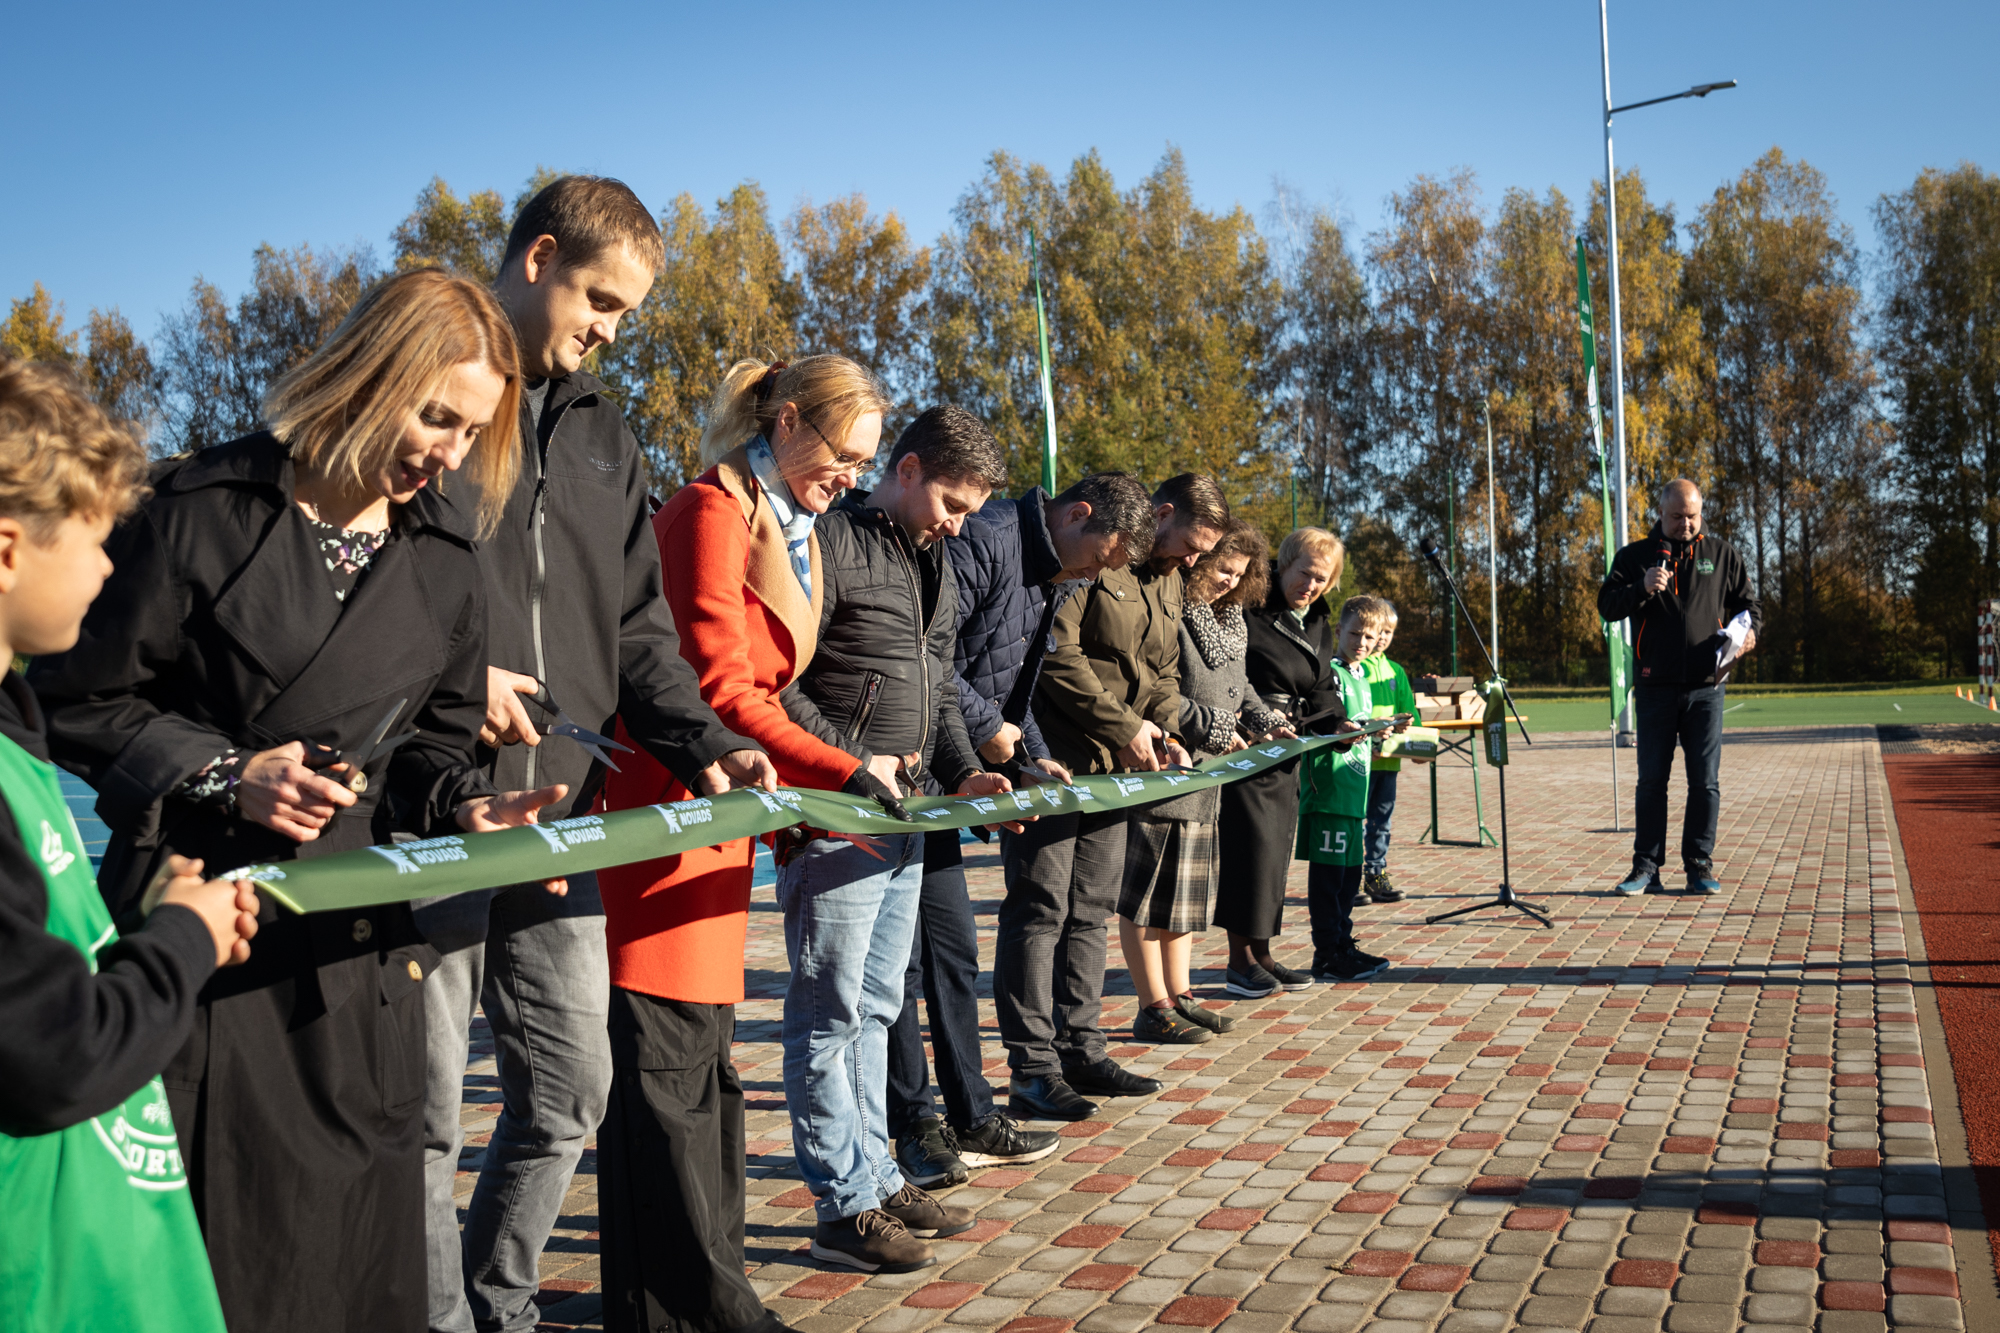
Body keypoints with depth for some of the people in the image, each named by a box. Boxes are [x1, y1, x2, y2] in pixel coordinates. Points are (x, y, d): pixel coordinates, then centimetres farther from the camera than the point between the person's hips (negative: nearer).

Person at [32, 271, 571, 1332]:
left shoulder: (447, 557, 8)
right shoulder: (206, 508, -6)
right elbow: (77, 697, -4)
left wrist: (463, 811, -7)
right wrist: (225, 774, -14)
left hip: (356, 935, 4)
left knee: (355, 1229, 10)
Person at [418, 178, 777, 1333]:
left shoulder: (602, 434, 17)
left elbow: (637, 627, 13)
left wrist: (704, 744, -1)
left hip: (561, 813, 6)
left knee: (570, 1087, 12)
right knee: (426, 1104, 3)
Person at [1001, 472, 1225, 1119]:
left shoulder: (1169, 583, 19)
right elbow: (1056, 653, -19)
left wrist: (1165, 733, 4)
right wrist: (1123, 726, -16)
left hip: (1114, 769, 9)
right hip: (1053, 761, -9)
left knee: (1090, 912, 12)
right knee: (1039, 910, -5)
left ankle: (1082, 1051, 20)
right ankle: (1031, 1068, 0)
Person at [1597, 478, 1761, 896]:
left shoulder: (1723, 555, 12)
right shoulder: (1634, 556, 8)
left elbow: (1748, 603, 17)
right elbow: (1607, 606, -1)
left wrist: (1749, 630, -4)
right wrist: (1642, 588, -19)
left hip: (1705, 688, 1)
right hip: (1655, 688, -1)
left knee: (1705, 781, 1)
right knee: (1651, 780, 2)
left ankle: (1700, 866, 10)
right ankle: (1646, 867, 7)